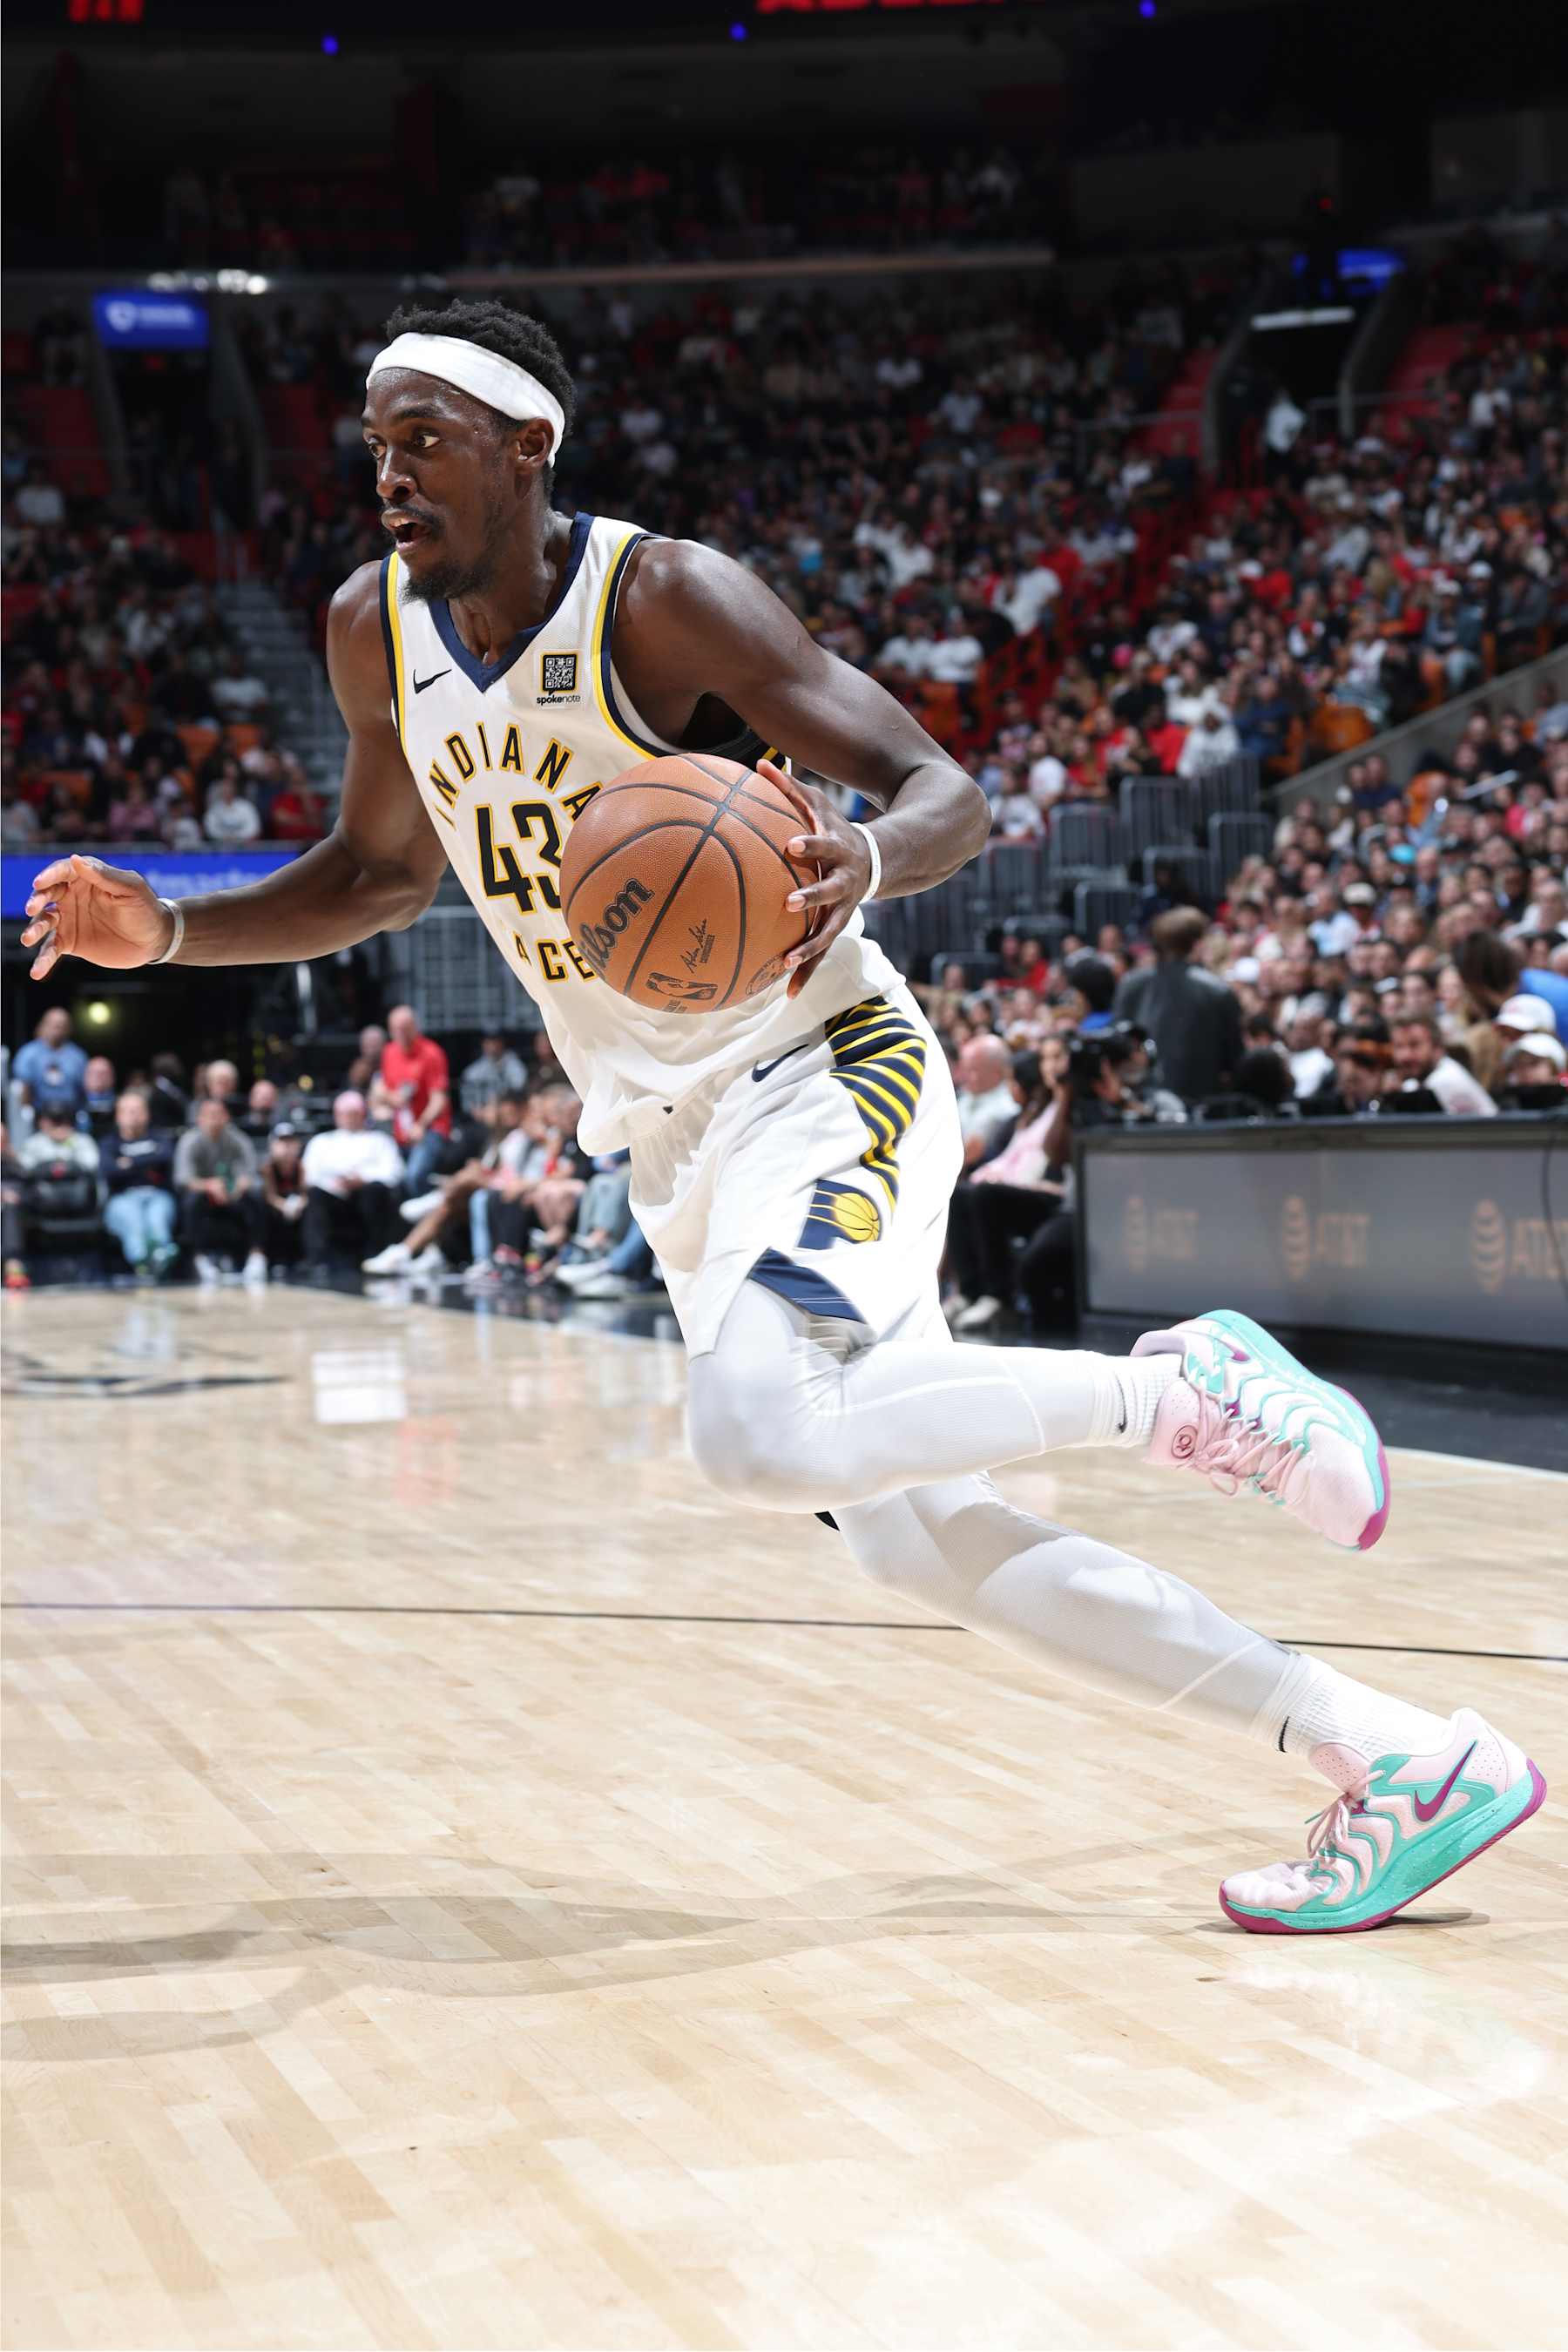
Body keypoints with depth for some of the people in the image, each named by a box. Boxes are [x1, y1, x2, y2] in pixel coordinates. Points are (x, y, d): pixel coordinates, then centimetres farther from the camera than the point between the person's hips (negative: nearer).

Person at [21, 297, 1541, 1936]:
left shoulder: (664, 595, -14)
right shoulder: (375, 630, 5)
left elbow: (949, 794, -14)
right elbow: (384, 876, 21)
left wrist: (861, 859, -37)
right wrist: (167, 929, 6)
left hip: (824, 1074, -7)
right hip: (669, 1142, 7)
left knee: (761, 1439, -32)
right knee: (915, 1537, -2)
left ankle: (1176, 1388, -8)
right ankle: (1399, 1763, 4)